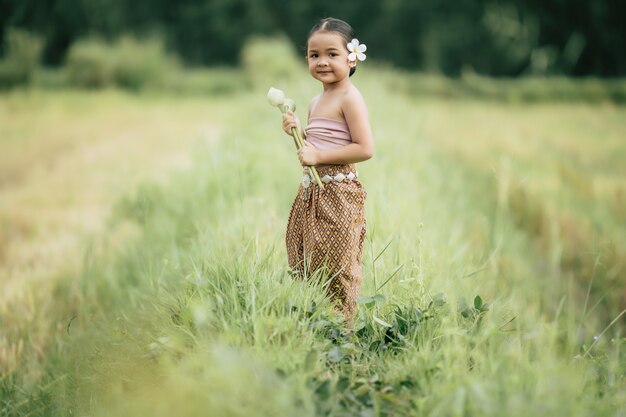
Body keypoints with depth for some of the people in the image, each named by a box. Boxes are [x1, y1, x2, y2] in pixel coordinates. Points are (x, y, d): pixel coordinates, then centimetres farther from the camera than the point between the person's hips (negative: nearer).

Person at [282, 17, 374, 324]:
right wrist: (298, 132, 5)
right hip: (311, 194, 9)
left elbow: (365, 149, -20)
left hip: (339, 196, -9)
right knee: (306, 267, 12)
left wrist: (318, 156, -20)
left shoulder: (350, 99, -12)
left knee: (335, 270, -4)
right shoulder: (316, 102, 15)